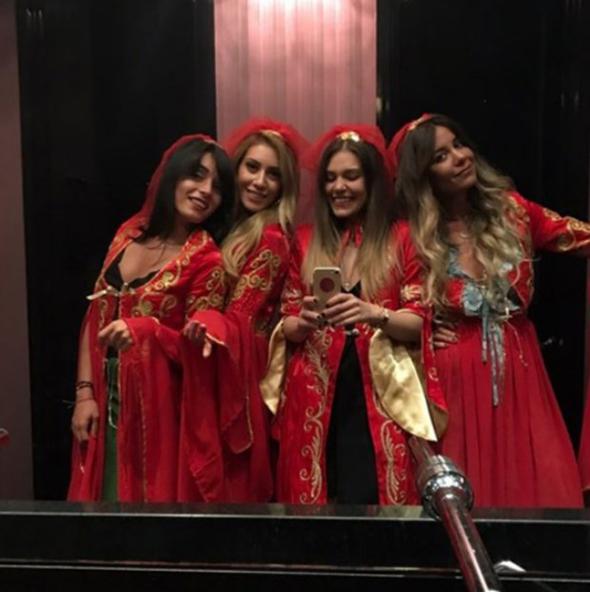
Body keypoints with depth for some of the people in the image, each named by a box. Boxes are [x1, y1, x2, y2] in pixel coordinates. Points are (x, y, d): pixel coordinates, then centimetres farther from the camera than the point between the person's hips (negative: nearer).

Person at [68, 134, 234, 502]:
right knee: (99, 499, 14)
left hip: (155, 407, -5)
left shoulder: (207, 260, -12)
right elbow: (95, 317, 7)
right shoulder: (130, 233, 3)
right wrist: (85, 392, 1)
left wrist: (144, 330, -28)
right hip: (105, 401, 5)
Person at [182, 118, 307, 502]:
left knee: (230, 485, 2)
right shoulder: (227, 225, 10)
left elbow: (239, 321, -19)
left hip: (237, 379, -7)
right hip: (210, 375, 7)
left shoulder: (271, 239, -13)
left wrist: (209, 324, -38)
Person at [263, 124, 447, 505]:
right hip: (313, 397, 2)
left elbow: (418, 323, -2)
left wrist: (374, 314, -20)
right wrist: (305, 320, -13)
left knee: (369, 502, -9)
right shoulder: (305, 240, 9)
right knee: (312, 504, 1)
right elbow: (287, 327, 10)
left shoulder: (401, 238, 4)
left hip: (379, 393, -2)